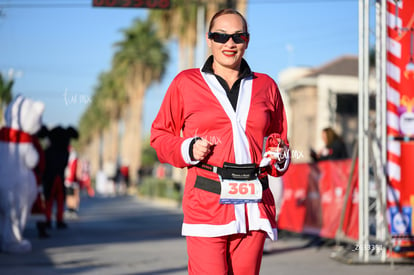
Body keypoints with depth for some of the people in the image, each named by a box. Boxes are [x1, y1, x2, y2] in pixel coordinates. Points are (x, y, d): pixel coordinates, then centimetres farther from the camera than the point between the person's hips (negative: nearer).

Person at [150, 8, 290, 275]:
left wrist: (279, 158, 3)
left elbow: (279, 138, 25)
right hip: (207, 201, -3)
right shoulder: (185, 83, 7)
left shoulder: (266, 86, 15)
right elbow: (160, 135, 12)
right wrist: (188, 149, -7)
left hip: (255, 203, 3)